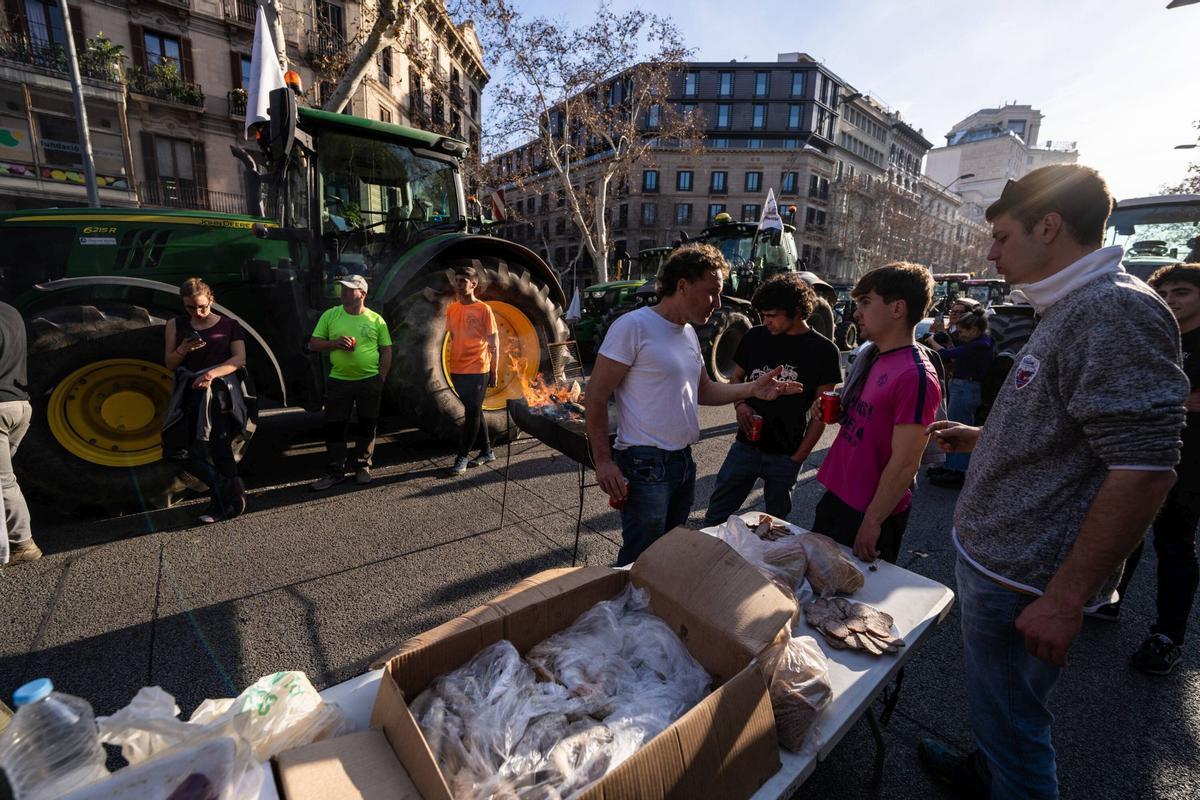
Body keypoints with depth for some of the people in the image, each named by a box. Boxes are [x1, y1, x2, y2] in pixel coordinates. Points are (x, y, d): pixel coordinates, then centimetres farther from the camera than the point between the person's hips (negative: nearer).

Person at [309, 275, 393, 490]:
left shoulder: (376, 319, 0)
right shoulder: (330, 315, 3)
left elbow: (386, 351, 3)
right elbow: (313, 344, 6)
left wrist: (381, 379, -3)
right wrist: (335, 343, -13)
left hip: (370, 381, -1)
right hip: (338, 381, 1)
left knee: (367, 426, 8)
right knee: (334, 426, 5)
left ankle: (362, 467, 24)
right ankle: (336, 471, 18)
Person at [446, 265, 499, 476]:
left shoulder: (483, 309, -6)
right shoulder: (452, 309, 9)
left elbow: (494, 342, -4)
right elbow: (453, 339, 14)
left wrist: (494, 371, -5)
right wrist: (451, 368, 12)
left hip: (477, 370, -6)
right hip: (458, 371, 6)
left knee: (472, 413, -2)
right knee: (474, 412, 13)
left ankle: (462, 458, 6)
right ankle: (487, 452, 25)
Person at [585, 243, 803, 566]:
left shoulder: (689, 333, 11)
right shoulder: (633, 326, -15)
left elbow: (703, 390, 17)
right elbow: (596, 396, -15)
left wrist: (752, 389, 2)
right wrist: (603, 461, -17)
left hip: (683, 462, 9)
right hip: (645, 464, -8)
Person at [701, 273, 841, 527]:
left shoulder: (824, 351, -6)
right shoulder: (754, 337, 2)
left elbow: (820, 412, -3)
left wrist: (799, 457, -6)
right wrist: (739, 404, -8)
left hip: (786, 456, -2)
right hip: (745, 446, 2)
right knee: (715, 517, 8)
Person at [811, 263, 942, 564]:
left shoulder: (916, 377, -22)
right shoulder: (869, 356, 5)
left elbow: (904, 464, -22)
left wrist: (872, 522, -18)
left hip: (870, 513, -8)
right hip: (836, 496, 8)